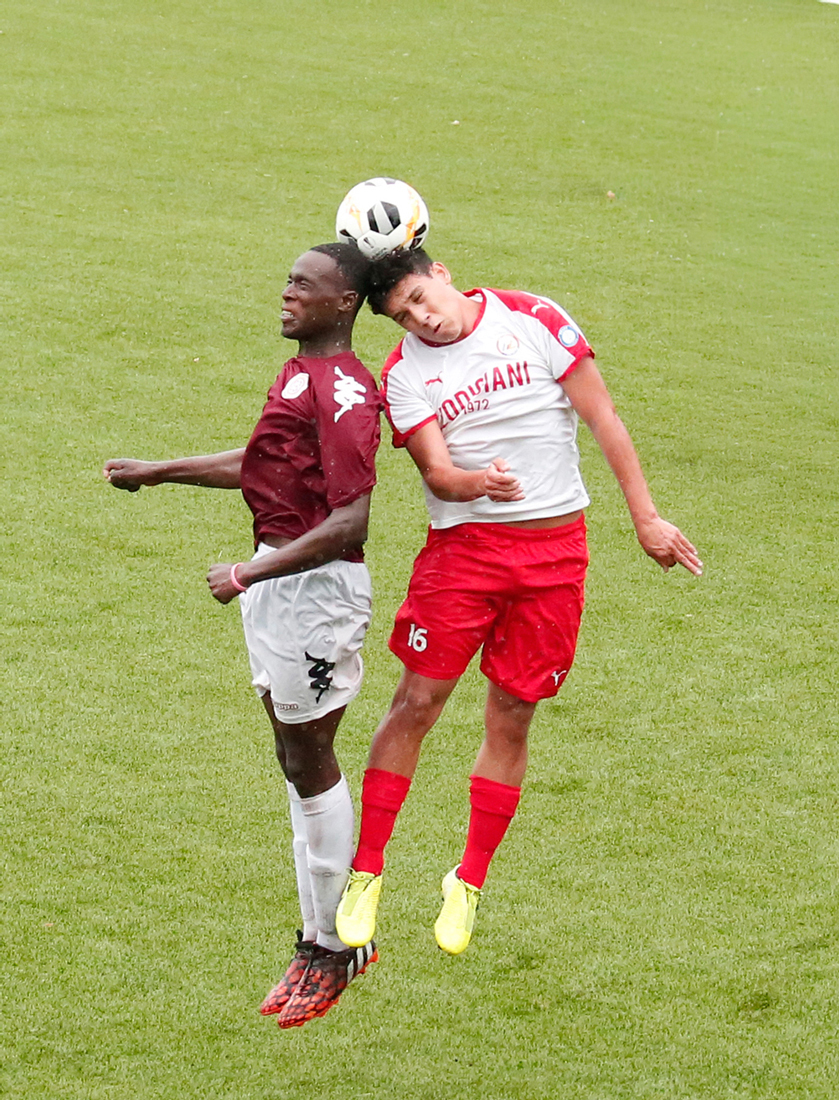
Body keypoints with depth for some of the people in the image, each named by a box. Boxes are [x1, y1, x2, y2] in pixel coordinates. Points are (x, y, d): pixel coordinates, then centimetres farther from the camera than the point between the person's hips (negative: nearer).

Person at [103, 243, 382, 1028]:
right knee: (297, 758, 15)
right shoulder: (300, 374, 11)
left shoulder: (342, 391, -20)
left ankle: (334, 945, 13)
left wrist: (253, 573, -25)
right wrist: (157, 472, 32)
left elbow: (350, 522, -26)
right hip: (275, 579, 10)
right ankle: (323, 935, 25)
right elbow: (262, 465, 28)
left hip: (316, 585, -10)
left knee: (308, 760, 0)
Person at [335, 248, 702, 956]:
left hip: (554, 545, 0)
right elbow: (436, 471, -9)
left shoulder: (533, 319, -2)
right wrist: (478, 484, -33)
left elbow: (603, 417, 1)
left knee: (512, 718, 4)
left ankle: (469, 885, 17)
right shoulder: (405, 373, 0)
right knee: (416, 703, -7)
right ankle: (366, 873, 5)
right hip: (462, 545, 0)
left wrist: (647, 519, -1)